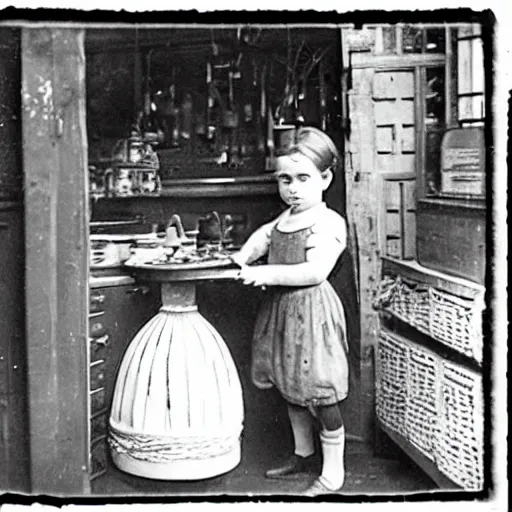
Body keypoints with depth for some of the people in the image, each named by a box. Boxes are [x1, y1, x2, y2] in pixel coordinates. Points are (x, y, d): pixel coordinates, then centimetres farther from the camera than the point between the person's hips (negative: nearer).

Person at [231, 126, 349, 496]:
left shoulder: (329, 223, -14)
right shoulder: (283, 220, 11)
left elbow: (315, 272, -24)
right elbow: (263, 237, 30)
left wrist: (267, 274, -25)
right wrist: (242, 261, 10)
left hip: (312, 310, -8)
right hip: (281, 310, 9)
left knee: (321, 395, -1)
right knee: (292, 391, 19)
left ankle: (333, 473, 13)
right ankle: (304, 455, 37)